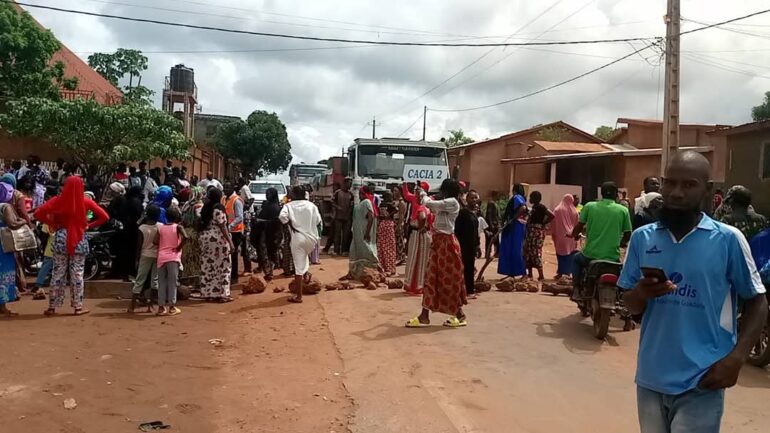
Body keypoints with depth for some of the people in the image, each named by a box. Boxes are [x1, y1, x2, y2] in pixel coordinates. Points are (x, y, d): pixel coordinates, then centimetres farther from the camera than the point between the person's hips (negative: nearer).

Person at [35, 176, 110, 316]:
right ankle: (78, 307, 9)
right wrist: (89, 226, 3)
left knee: (58, 273, 8)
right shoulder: (86, 202, -4)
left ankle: (52, 306, 14)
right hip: (79, 240, 0)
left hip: (61, 238, 1)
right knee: (77, 273, 5)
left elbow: (38, 213, -8)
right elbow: (104, 217, -5)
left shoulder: (58, 200, -4)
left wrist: (52, 224, 2)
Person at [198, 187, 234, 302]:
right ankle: (221, 294, 0)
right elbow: (222, 227, -15)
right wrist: (230, 242, -14)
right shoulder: (219, 208, -11)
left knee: (207, 266, 9)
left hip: (205, 237, 7)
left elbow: (201, 224, 11)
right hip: (218, 239, -7)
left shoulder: (205, 208, 10)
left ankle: (208, 293, 13)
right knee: (222, 266, 0)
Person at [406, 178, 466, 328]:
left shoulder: (452, 202, -13)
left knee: (449, 280, 0)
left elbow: (430, 204, -18)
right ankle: (424, 316, 9)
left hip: (446, 243, -9)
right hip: (438, 242, 9)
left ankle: (460, 315, 12)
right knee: (432, 278, 6)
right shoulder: (444, 204, 15)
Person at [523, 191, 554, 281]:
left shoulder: (540, 207, -12)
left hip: (537, 232, -10)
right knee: (528, 252, 13)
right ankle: (530, 273, 20)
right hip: (531, 232, 10)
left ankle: (541, 275, -7)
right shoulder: (534, 206, 15)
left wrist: (544, 223, -14)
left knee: (536, 252, -9)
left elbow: (552, 215, -21)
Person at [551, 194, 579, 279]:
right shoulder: (574, 211, 0)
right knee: (571, 255, 6)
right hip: (571, 237, 1)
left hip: (560, 236, -1)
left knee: (561, 255, 6)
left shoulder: (557, 210, -4)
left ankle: (560, 273, 9)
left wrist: (553, 235, 7)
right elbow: (576, 225, 5)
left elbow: (553, 224, 0)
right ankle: (570, 272, 5)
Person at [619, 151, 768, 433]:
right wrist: (641, 293, -16)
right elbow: (630, 306, 7)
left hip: (701, 383, -3)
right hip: (650, 377, 4)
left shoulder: (728, 239, -6)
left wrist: (735, 358, -10)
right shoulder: (642, 237, 3)